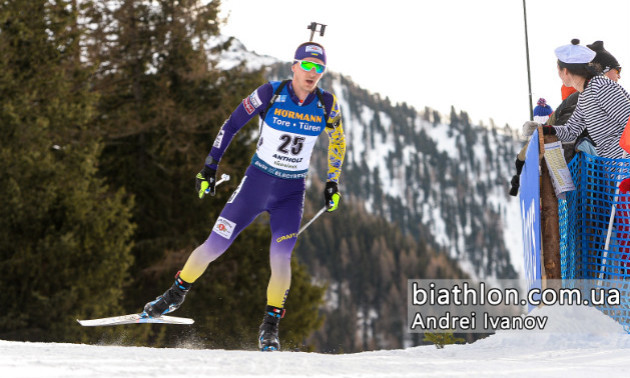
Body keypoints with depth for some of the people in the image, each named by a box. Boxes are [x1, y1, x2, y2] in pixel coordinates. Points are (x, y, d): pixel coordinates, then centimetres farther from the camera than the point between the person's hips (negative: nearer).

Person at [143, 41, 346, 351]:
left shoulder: (327, 105, -6)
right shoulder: (270, 93, -13)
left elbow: (338, 142, 13)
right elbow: (232, 125, -4)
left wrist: (333, 183, 10)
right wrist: (210, 166, -5)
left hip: (291, 192, 1)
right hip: (256, 182, -1)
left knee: (281, 259, -14)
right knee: (215, 246, -1)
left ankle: (270, 328, 4)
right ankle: (176, 295, 23)